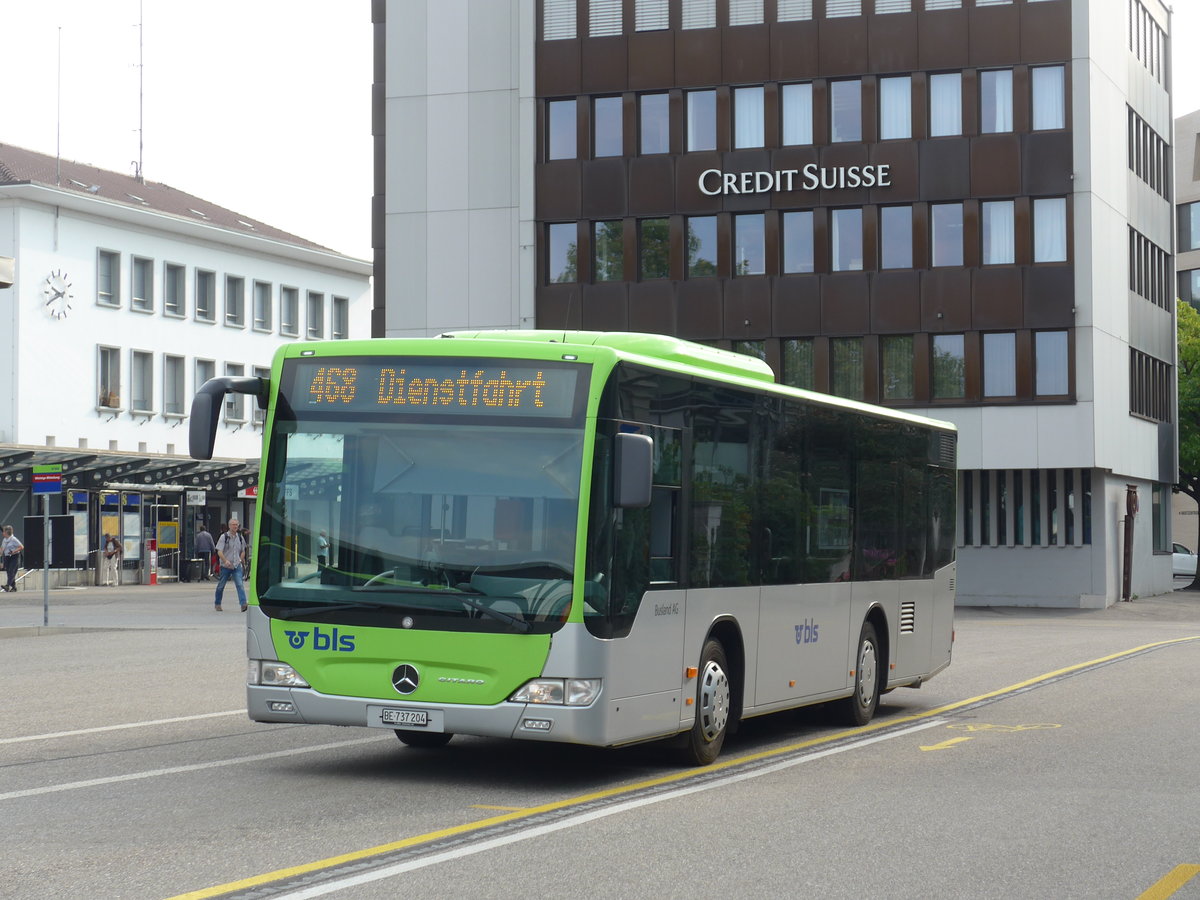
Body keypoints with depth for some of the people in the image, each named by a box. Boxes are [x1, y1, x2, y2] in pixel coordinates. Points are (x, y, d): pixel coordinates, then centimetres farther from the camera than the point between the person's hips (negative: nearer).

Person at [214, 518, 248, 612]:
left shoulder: (240, 538, 7)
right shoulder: (224, 537, -5)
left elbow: (243, 551, 22)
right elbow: (219, 551, -12)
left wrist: (241, 560, 5)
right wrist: (225, 561, -27)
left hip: (237, 566, 2)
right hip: (225, 566, -2)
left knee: (240, 584, -15)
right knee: (221, 586, 11)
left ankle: (243, 604, -24)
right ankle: (217, 603, 29)